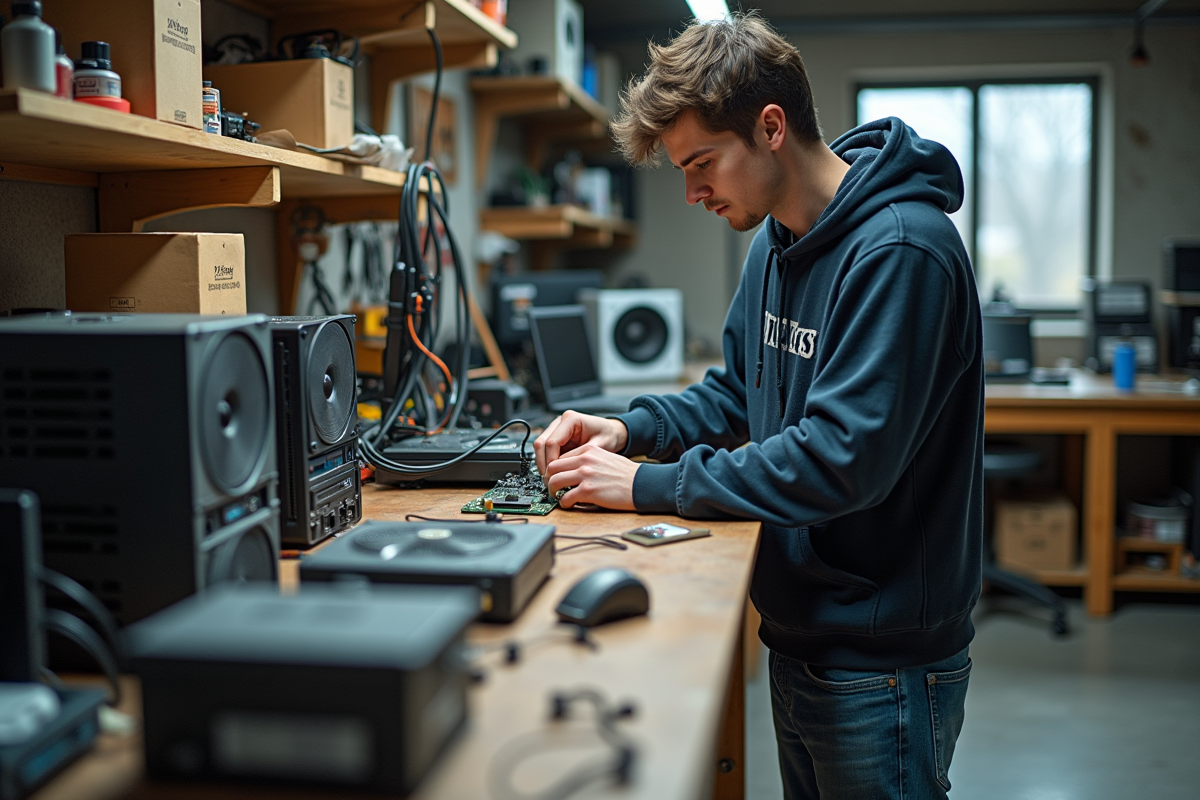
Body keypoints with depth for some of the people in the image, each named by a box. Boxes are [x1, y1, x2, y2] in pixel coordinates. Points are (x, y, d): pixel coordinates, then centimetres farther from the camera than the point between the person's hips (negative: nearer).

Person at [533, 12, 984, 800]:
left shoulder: (900, 251, -23)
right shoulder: (778, 240, 7)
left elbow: (843, 457, -29)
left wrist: (651, 484, -23)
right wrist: (631, 428, -1)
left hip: (881, 666, -9)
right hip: (800, 639, 9)